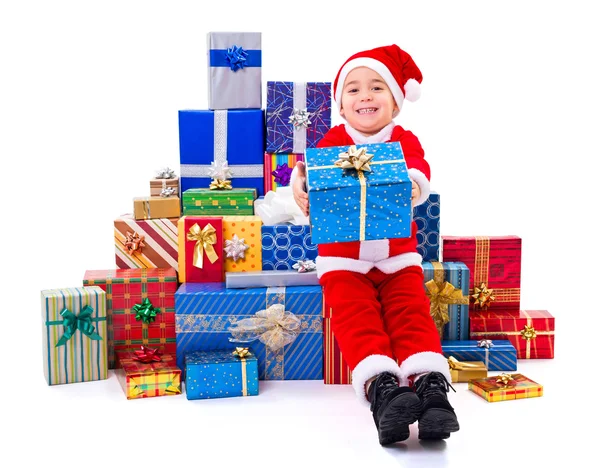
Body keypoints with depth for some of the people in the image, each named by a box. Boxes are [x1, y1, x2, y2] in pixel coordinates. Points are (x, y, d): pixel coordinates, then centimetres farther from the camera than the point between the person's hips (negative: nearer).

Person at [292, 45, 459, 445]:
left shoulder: (404, 140, 6)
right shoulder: (333, 140, 8)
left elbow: (418, 166, -14)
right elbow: (312, 166, -9)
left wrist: (413, 185, -40)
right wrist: (302, 187, -33)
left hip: (398, 254, 1)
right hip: (343, 256, 0)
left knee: (412, 313, -16)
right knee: (356, 315, -20)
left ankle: (429, 382, -26)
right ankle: (379, 384, -32)